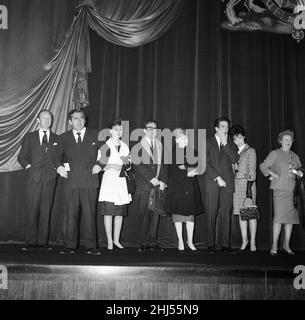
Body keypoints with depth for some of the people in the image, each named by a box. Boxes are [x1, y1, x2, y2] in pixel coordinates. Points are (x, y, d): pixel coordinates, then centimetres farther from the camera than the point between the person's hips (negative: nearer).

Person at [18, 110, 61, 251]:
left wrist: (57, 168, -1)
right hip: (34, 177, 0)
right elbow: (21, 156, 14)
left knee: (46, 210, 0)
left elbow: (59, 158, 15)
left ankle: (43, 241, 6)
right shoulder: (29, 137, 15)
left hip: (50, 177, 1)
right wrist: (28, 167, 0)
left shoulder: (57, 139, 15)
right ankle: (30, 242, 1)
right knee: (32, 210, -5)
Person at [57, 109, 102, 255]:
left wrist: (99, 165, -1)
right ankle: (70, 246, 10)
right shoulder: (64, 138, 13)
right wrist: (59, 167, 1)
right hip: (71, 181, 1)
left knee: (90, 214, 0)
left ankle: (91, 246, 8)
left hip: (90, 180, -1)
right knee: (71, 214, 0)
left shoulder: (95, 135, 11)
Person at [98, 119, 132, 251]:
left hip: (121, 181, 5)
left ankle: (116, 240, 16)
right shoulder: (105, 146, 0)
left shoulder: (125, 146, 15)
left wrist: (126, 162, -3)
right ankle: (109, 241, 1)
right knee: (108, 211, -6)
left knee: (120, 212, 6)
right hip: (109, 180, -5)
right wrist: (113, 166, -14)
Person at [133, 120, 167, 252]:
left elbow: (162, 165, 16)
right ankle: (144, 243, 1)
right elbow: (137, 165, -6)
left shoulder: (159, 145, 18)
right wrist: (151, 179, -13)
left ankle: (153, 242, 8)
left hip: (158, 186, 4)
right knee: (145, 215, -6)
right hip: (144, 186, -4)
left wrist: (163, 181, 1)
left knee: (155, 214, 2)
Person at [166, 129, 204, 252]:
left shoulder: (192, 152, 12)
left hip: (191, 187, 3)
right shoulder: (171, 153, 0)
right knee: (178, 214, 0)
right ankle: (180, 241, 11)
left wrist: (185, 167, -14)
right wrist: (187, 174, -18)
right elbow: (173, 172, -10)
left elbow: (197, 168, 0)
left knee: (191, 214, 2)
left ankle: (190, 241, 11)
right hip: (177, 186, -3)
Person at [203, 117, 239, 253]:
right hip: (212, 183, -2)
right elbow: (206, 163, -1)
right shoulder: (207, 143, 9)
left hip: (227, 184, 2)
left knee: (225, 215, -1)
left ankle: (225, 244, 4)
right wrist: (217, 178, -9)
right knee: (211, 215, -4)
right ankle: (210, 244, 2)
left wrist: (225, 143, -1)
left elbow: (235, 159, 0)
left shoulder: (230, 144, 19)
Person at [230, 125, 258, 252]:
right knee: (241, 213, 6)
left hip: (247, 183, -5)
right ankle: (244, 240, 12)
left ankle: (252, 242, 3)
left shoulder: (250, 151, 1)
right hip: (236, 184, 5)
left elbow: (252, 171, -5)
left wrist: (249, 187, -14)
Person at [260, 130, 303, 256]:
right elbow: (263, 166, 5)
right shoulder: (274, 154, 4)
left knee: (291, 217, 4)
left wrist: (299, 173, 4)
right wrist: (273, 174, -6)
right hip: (280, 189, -5)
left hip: (293, 190, 5)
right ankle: (274, 245, -3)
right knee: (279, 217, -11)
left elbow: (299, 169, 25)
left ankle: (286, 244, 15)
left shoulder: (295, 156, 17)